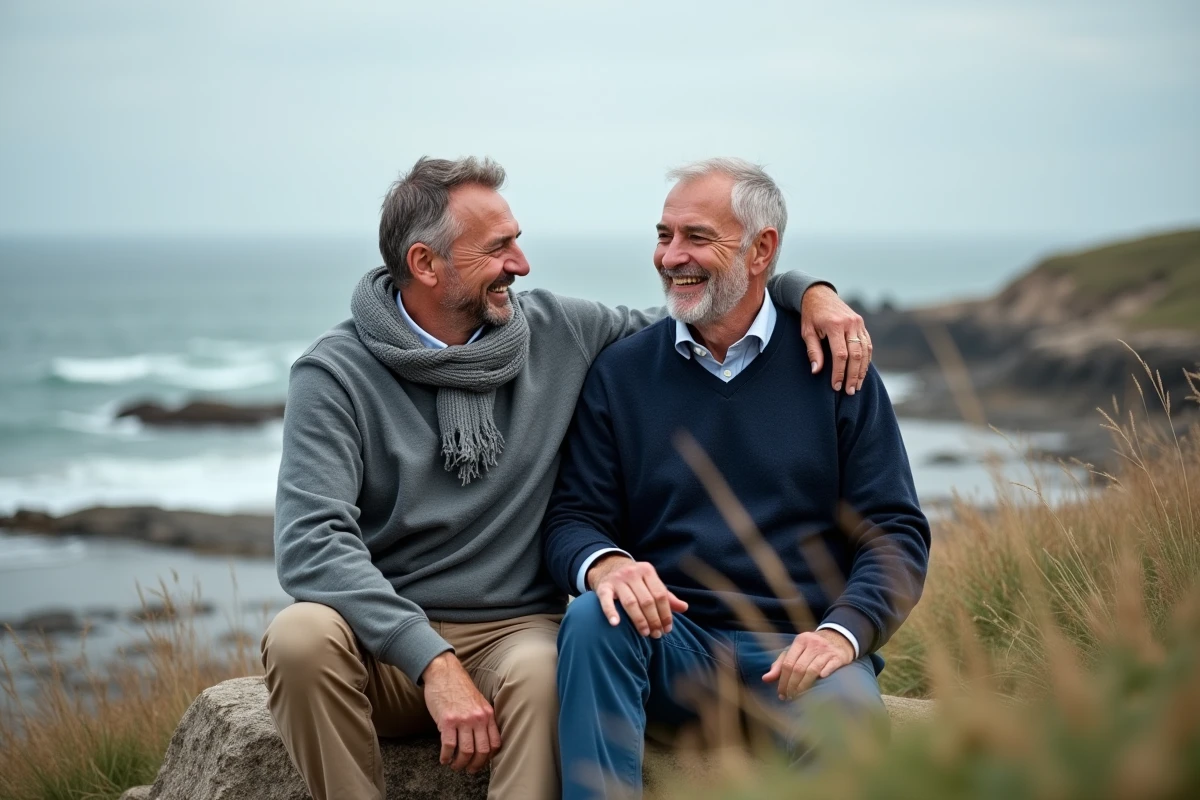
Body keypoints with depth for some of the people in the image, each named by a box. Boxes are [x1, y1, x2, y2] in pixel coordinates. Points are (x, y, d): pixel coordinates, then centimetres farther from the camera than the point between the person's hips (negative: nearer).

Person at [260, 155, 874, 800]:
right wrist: (434, 662, -29)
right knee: (300, 637, -35)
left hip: (515, 631, 1)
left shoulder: (557, 334, 6)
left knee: (543, 672, -35)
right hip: (386, 640, -1)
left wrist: (807, 291, 1)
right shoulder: (335, 374, -7)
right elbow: (312, 541, -19)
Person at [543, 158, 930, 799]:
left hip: (801, 646, -2)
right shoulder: (620, 372, 10)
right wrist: (603, 564, -19)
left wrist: (841, 632, -17)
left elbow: (895, 532, 3)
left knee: (846, 723, -35)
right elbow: (571, 518, 7)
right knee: (593, 618, -31)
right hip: (668, 643, 2)